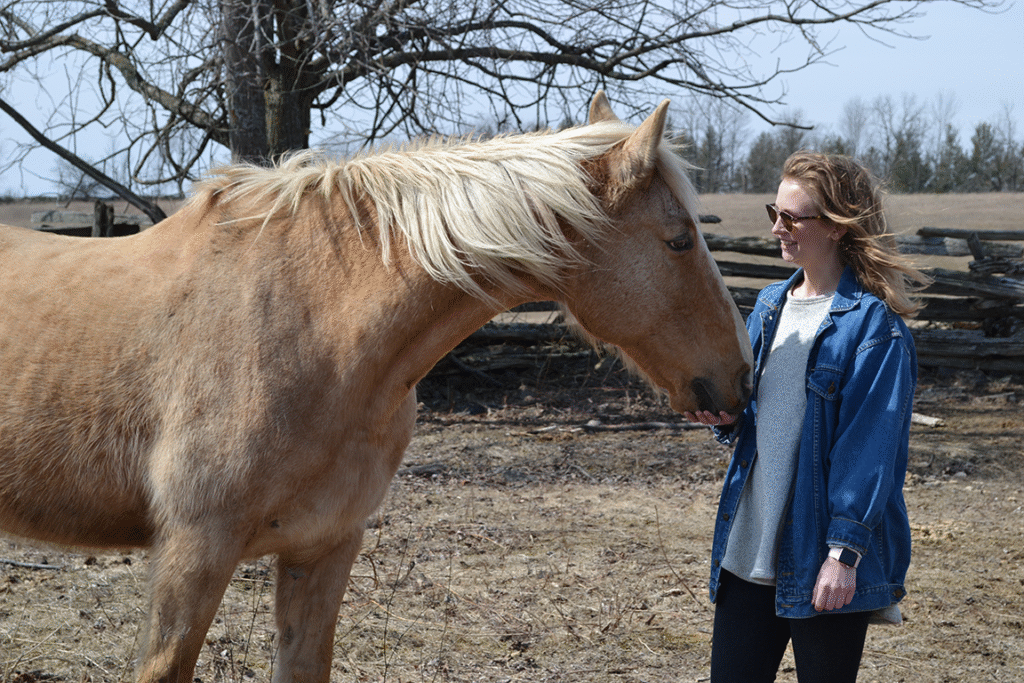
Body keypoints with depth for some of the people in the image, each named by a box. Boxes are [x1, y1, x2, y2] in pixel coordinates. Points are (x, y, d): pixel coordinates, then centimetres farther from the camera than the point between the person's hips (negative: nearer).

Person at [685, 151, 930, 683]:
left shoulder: (874, 324, -11)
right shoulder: (770, 305, 11)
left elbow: (868, 445, -15)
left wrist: (844, 551, -19)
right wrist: (727, 418, -2)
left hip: (823, 561, -7)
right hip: (749, 552, 7)